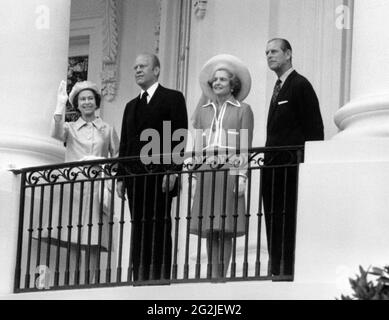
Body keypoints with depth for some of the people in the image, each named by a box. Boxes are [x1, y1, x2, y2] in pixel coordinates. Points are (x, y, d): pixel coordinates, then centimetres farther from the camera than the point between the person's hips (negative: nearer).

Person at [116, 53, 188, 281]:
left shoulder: (173, 98, 3)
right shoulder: (132, 106, 23)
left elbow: (179, 137, -5)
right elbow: (125, 143, 20)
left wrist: (172, 171, -15)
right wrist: (121, 177, 11)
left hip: (160, 177, -6)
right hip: (135, 178, 6)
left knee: (160, 230, -7)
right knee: (139, 232, 3)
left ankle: (161, 278, -8)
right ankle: (140, 280, 4)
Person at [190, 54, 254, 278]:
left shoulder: (243, 110, 7)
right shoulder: (203, 111, 17)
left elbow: (245, 146, 2)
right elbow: (197, 146, 17)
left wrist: (242, 176, -7)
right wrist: (195, 176, 10)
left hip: (230, 171, -4)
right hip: (206, 172, 4)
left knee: (226, 230, -8)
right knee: (209, 230, 0)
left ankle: (223, 276, -8)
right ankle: (214, 276, 3)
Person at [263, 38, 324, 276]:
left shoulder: (300, 85, -6)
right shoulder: (279, 88, 20)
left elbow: (314, 129, -11)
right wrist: (268, 159, 13)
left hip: (291, 168, -9)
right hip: (273, 167, 9)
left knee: (288, 224, -9)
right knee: (274, 223, 8)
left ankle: (289, 272, -8)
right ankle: (277, 272, 11)